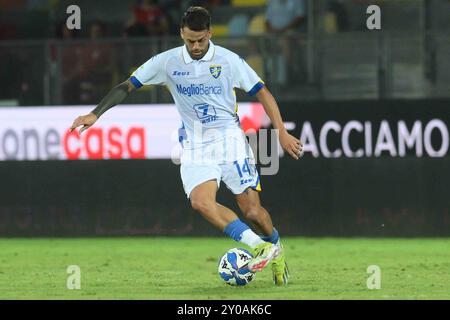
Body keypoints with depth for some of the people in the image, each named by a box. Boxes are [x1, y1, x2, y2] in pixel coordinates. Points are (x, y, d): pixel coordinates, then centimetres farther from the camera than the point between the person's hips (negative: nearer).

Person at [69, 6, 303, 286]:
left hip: (230, 139, -2)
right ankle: (258, 246, -20)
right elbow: (127, 87, 6)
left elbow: (262, 93, 3)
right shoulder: (167, 62, 0)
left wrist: (282, 132, -2)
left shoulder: (229, 60, -5)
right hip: (195, 146, 2)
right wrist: (95, 114, -3)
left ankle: (275, 248, 23)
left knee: (252, 210, -9)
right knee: (200, 201, -26)